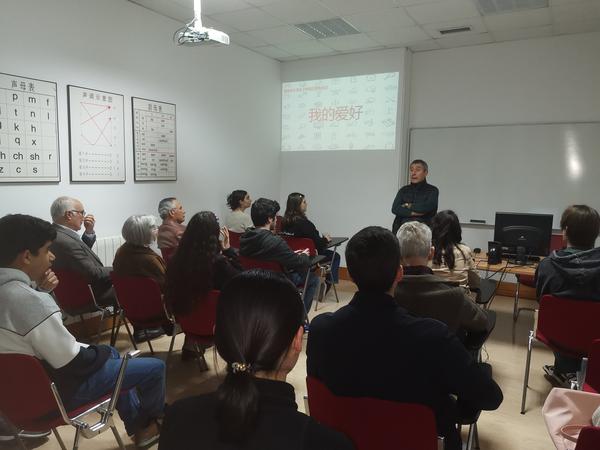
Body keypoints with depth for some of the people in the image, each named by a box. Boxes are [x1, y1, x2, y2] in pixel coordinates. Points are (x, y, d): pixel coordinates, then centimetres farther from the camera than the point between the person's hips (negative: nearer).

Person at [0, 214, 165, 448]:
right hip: (55, 389, -10)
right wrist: (100, 352, -6)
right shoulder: (30, 300, -33)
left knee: (110, 353, 30)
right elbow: (72, 362, -27)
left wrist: (40, 289, -5)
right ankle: (152, 422, 29)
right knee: (155, 367, -2)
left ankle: (136, 425, 36)